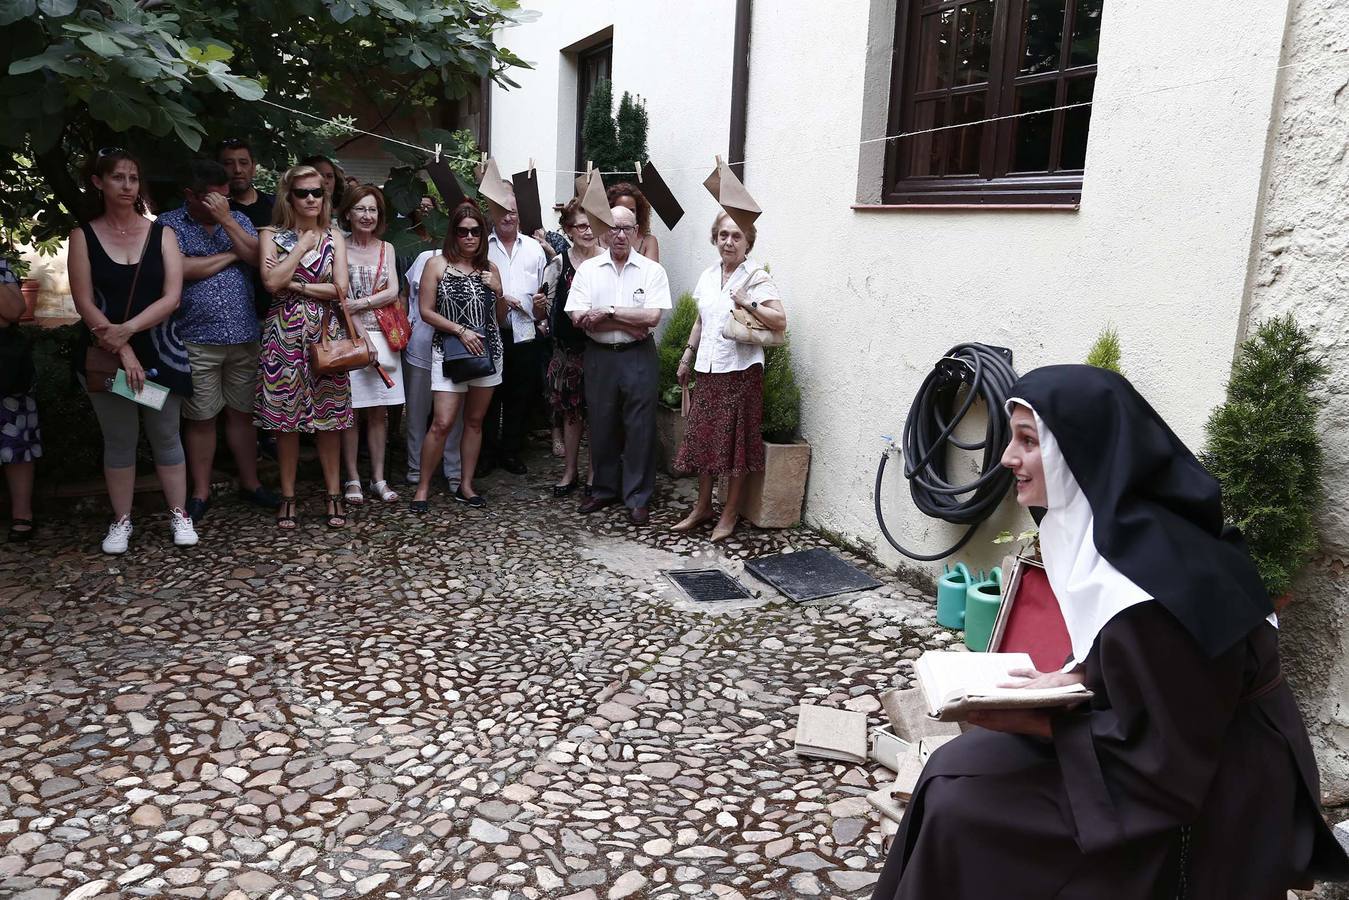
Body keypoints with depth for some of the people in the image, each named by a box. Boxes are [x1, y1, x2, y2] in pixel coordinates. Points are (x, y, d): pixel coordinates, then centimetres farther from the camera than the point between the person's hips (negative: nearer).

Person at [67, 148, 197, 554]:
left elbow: (171, 297, -7)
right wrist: (123, 351, -14)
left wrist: (127, 329, -18)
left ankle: (179, 515, 16)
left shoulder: (161, 233, 2)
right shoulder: (84, 236, 1)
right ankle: (121, 520, 18)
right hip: (106, 355, 0)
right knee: (119, 439, 7)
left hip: (159, 351, 0)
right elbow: (84, 303, -5)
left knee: (165, 435, 6)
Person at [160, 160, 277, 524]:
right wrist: (231, 254, -4)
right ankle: (200, 493, 15)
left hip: (244, 337, 3)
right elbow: (182, 269, -15)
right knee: (200, 419, 5)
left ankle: (249, 482, 23)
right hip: (197, 340, -3)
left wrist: (226, 221, -12)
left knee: (243, 412, 11)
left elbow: (258, 257, -4)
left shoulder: (238, 219, 11)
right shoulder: (170, 224, 0)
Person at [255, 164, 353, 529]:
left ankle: (333, 493, 13)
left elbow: (340, 288, -3)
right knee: (285, 416, 2)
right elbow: (272, 282, -12)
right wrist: (303, 246, -6)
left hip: (326, 333, 1)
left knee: (329, 416, 3)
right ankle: (288, 496, 14)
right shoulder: (272, 235, 4)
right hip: (284, 334, -1)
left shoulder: (334, 237, 9)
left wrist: (294, 285, -8)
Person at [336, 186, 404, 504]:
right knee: (349, 410, 0)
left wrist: (359, 304, -11)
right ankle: (352, 478, 9)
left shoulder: (386, 248, 11)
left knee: (379, 411, 6)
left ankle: (378, 478, 13)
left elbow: (392, 292, 2)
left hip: (381, 336, 3)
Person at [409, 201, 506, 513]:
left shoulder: (490, 268, 9)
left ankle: (466, 484, 19)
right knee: (442, 423, -10)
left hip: (488, 351, 4)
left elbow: (501, 318, 14)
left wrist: (499, 292, -4)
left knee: (475, 421, 9)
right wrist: (461, 330, -13)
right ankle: (423, 487, 4)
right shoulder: (437, 264, -1)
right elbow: (426, 311, -4)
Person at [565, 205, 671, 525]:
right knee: (601, 425, 10)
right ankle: (604, 490, 26)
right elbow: (579, 318, -7)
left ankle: (638, 498, 12)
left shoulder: (652, 271, 0)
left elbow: (652, 317, -12)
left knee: (639, 427, 1)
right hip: (599, 356, 2)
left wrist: (607, 312, -12)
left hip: (639, 357, -2)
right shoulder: (587, 269, 3)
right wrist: (629, 324, -11)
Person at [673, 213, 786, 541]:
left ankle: (731, 513, 15)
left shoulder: (756, 277, -8)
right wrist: (687, 357, 20)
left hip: (740, 370, -6)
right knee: (701, 437, 11)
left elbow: (780, 320, -15)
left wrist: (748, 303, -24)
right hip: (708, 369, 6)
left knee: (735, 442, 2)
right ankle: (703, 506, 25)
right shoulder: (708, 276, 11)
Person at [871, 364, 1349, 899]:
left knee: (959, 803, -10)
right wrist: (1074, 680, -3)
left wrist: (1036, 722, -19)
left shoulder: (1147, 571, -31)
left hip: (1203, 805, -8)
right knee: (958, 776, 3)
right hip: (1185, 753, 8)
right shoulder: (1104, 525, -3)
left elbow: (1164, 752, -24)